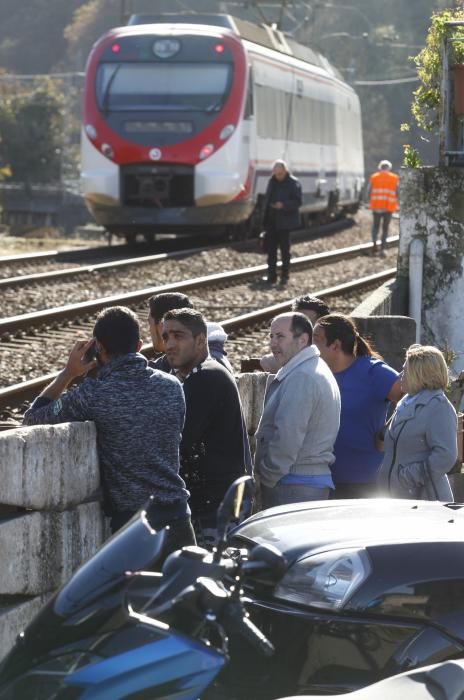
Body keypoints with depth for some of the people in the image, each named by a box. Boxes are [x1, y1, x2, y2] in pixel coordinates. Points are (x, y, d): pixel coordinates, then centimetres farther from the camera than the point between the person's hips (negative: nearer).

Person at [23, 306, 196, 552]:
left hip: (129, 520, -4)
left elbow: (33, 418, 2)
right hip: (177, 517, 4)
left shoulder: (92, 396, -11)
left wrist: (68, 373, 9)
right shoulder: (172, 387, 3)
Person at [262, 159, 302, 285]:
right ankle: (271, 276, 11)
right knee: (271, 249, 6)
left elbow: (297, 202, -11)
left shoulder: (293, 183, -8)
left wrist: (283, 205, -27)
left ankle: (284, 276, 9)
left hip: (284, 222, -6)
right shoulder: (272, 181, 10)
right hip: (271, 221, 6)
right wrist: (265, 217, 9)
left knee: (284, 249, 1)